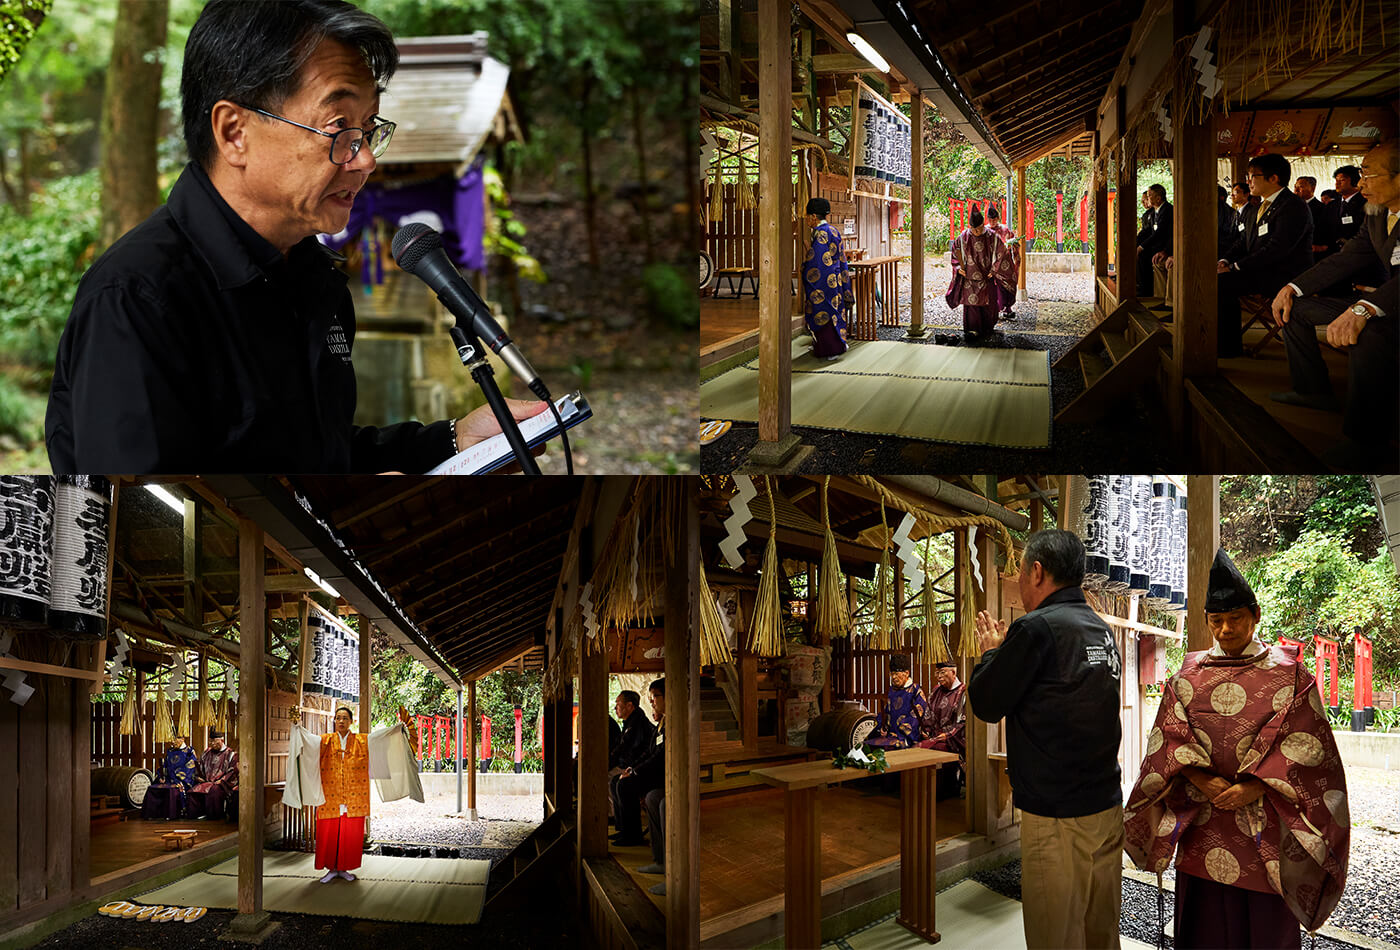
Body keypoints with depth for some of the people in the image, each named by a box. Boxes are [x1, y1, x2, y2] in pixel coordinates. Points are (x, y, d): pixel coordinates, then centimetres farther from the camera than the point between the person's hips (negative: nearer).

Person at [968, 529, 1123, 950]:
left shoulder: (1038, 627, -15)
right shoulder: (1102, 630, 12)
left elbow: (987, 703, -7)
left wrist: (992, 651, 9)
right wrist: (1009, 650, 21)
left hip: (1057, 816, -8)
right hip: (1107, 806, 8)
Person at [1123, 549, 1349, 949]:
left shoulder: (1287, 673, 2)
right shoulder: (1190, 673, 9)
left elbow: (1303, 745, -5)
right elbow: (1170, 737, 4)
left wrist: (1253, 788, -15)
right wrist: (1204, 783, -12)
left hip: (1264, 819, -2)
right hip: (1202, 820, 2)